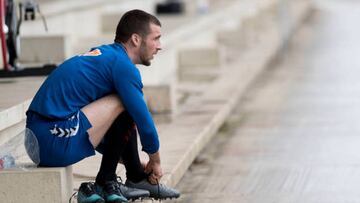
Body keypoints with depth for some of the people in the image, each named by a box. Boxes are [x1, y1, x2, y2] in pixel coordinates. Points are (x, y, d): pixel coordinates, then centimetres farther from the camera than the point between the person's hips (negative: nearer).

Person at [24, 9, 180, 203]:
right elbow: (143, 119, -7)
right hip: (57, 143, -10)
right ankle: (106, 185, 2)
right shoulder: (122, 65, -8)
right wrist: (155, 161, 11)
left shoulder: (103, 55, 21)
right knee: (126, 105, -6)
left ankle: (137, 178, 20)